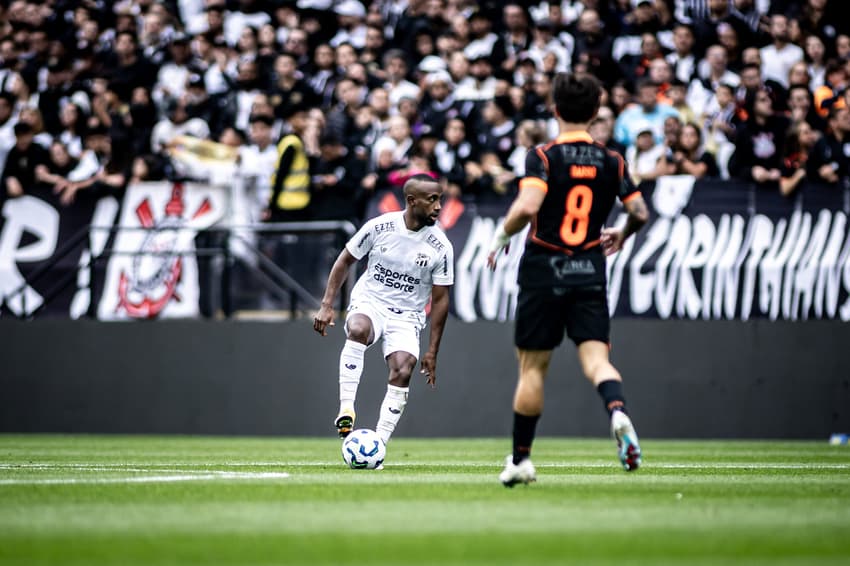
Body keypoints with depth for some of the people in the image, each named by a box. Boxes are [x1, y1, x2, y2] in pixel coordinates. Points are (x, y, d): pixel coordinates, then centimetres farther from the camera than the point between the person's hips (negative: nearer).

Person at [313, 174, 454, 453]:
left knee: (402, 371, -22)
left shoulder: (440, 247, -8)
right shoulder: (379, 227, -9)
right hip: (368, 302, -1)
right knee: (358, 330, -36)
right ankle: (346, 408, -35)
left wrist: (432, 351, -3)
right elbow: (345, 261, 5)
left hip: (406, 316, 1)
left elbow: (440, 299, -1)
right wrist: (327, 305, -2)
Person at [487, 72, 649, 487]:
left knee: (532, 366, 7)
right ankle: (618, 411, -37)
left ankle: (520, 459, 14)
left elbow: (527, 207, -22)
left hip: (543, 271, -2)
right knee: (595, 356, -4)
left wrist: (501, 236, -5)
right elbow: (640, 213, 3)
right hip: (589, 274, 2)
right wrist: (621, 236, 24)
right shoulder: (611, 162, 3)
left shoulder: (543, 157, -8)